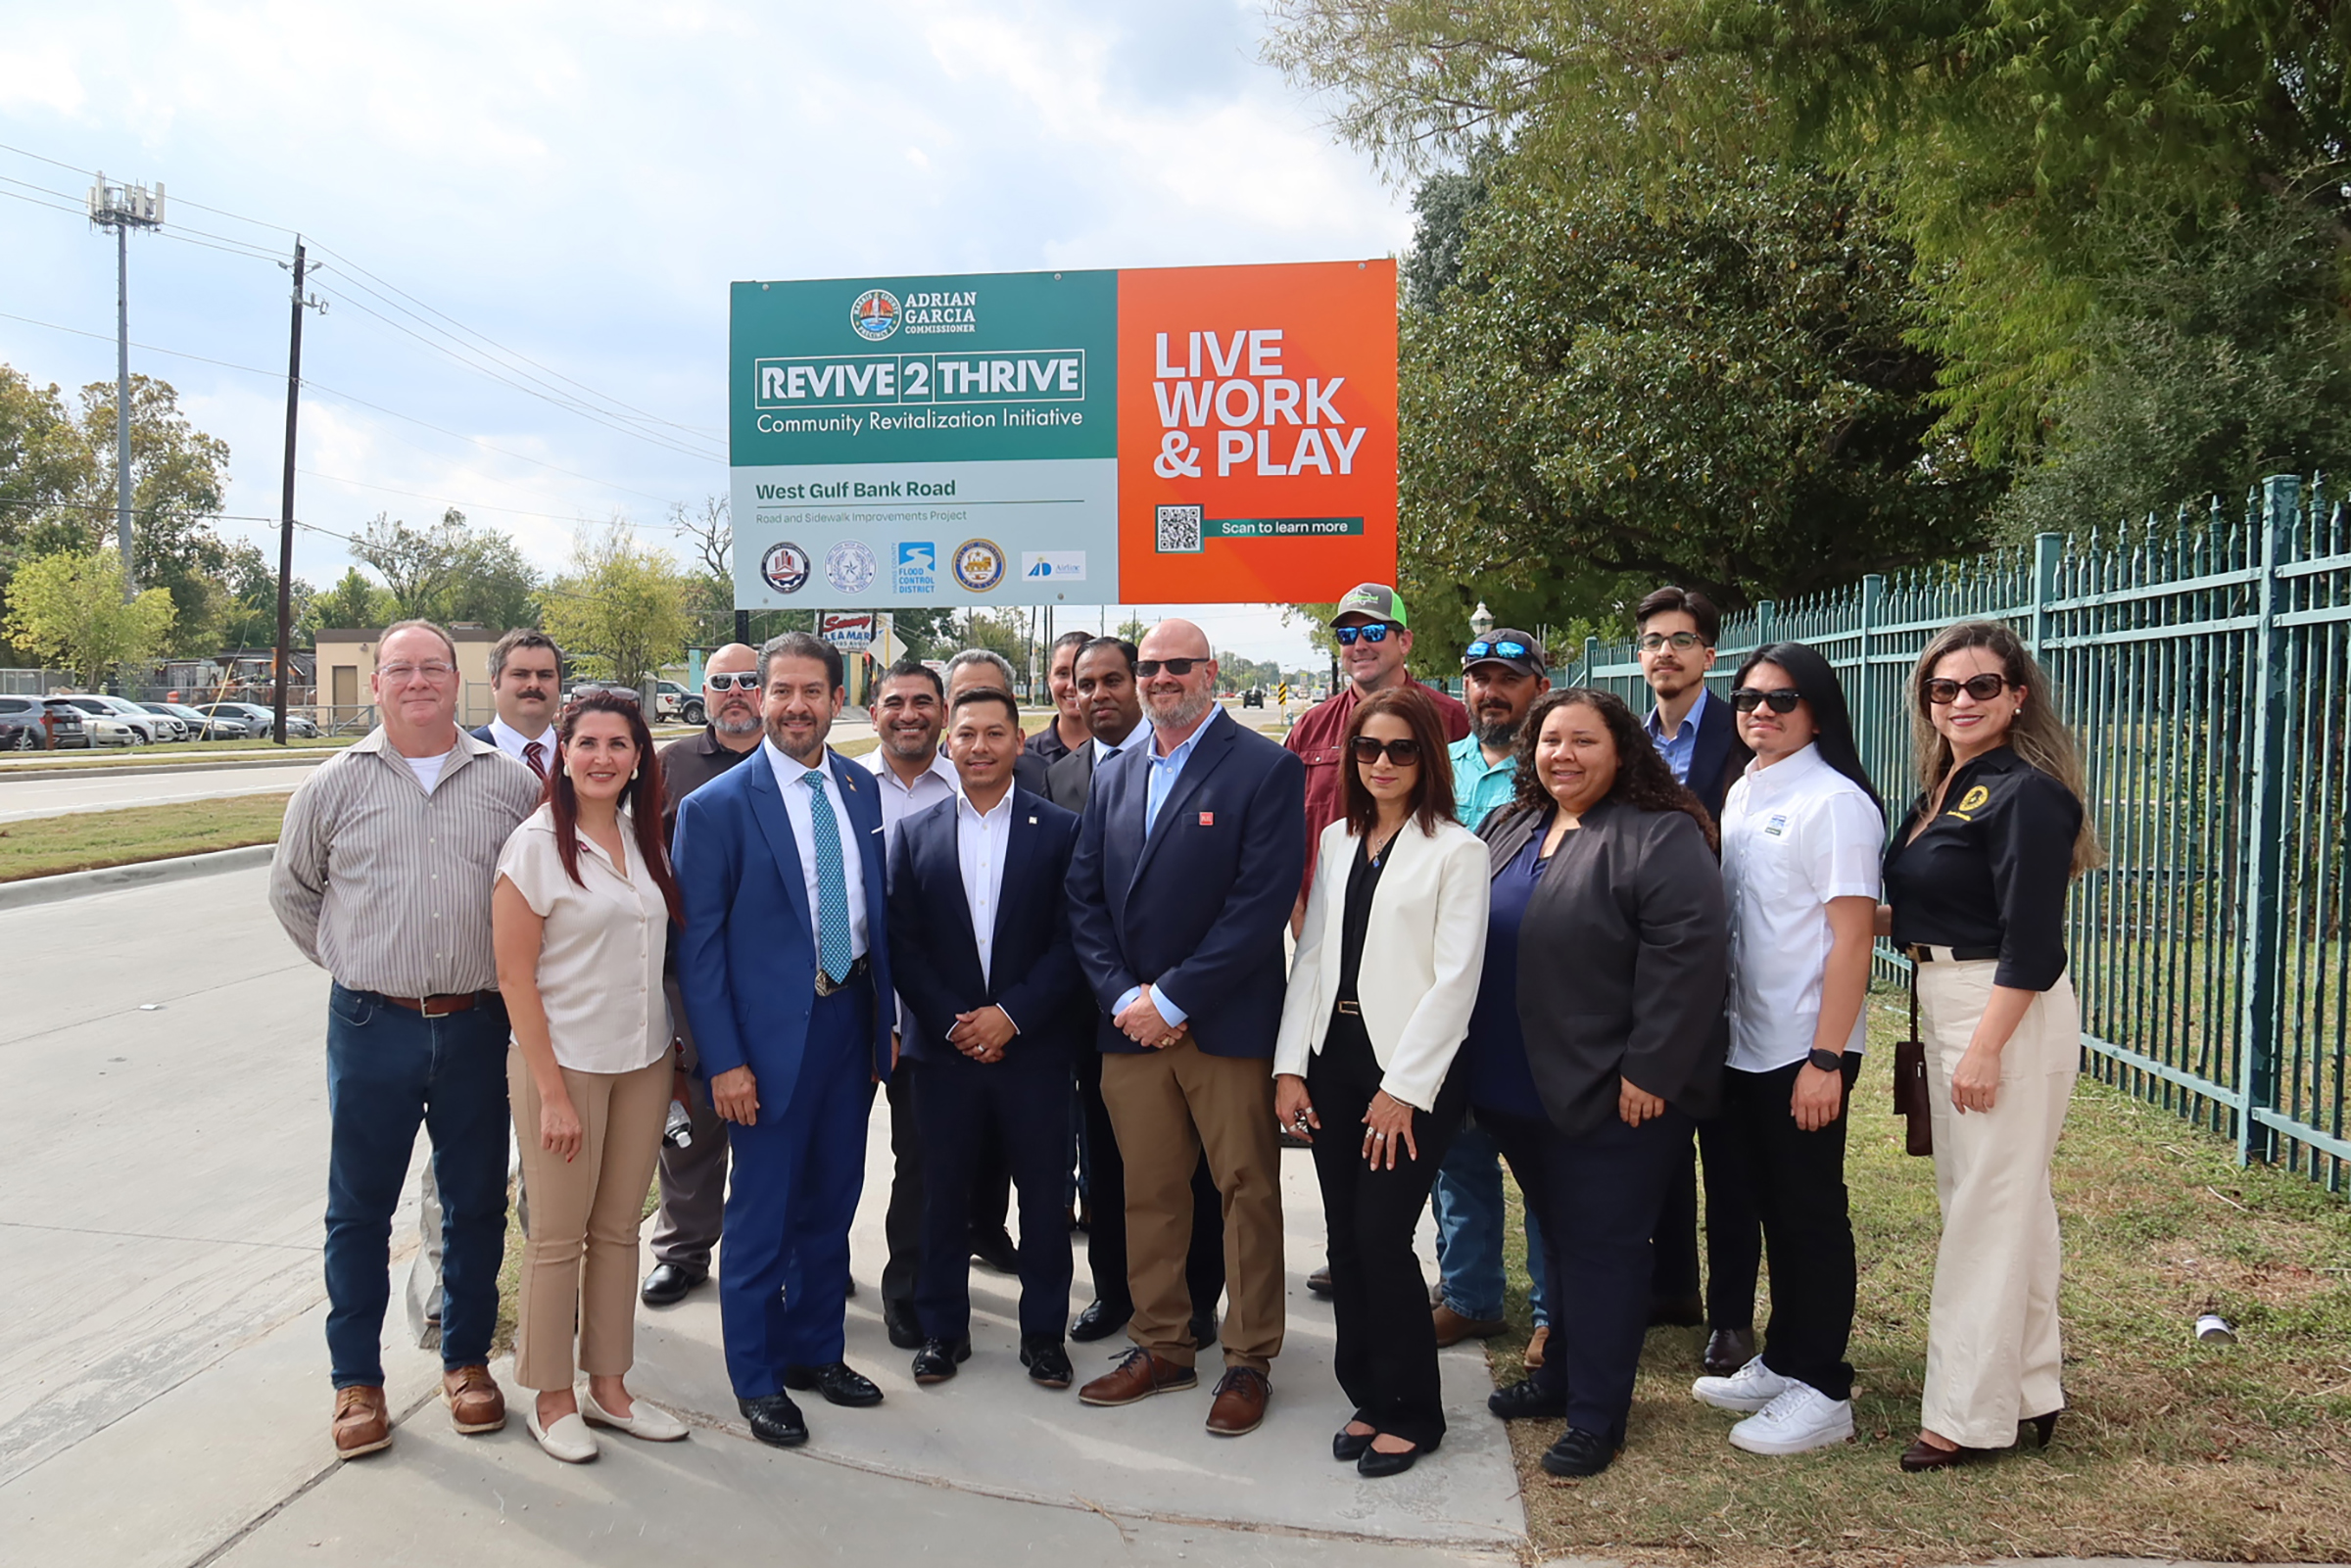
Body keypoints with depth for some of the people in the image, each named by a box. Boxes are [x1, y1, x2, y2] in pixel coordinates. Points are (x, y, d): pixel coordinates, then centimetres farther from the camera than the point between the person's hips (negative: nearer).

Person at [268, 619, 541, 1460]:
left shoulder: (510, 783, 2)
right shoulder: (334, 785, 2)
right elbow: (291, 891, 13)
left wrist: (508, 976, 6)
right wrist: (352, 966, 8)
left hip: (478, 1027, 1)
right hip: (372, 1027, 0)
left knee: (477, 1203, 10)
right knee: (359, 1207, 8)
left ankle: (466, 1360, 27)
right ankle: (356, 1378, 22)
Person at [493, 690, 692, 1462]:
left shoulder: (646, 840, 6)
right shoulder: (537, 844, -11)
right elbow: (515, 974, -12)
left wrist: (674, 1055, 7)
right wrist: (551, 1091, -14)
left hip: (643, 1062, 5)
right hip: (564, 1061, -5)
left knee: (619, 1230, 14)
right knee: (559, 1237, 6)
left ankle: (608, 1386, 26)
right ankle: (552, 1398, 21)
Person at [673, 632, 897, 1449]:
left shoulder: (862, 789, 6)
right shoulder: (716, 807, -10)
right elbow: (697, 945, -10)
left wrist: (883, 1016, 10)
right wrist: (724, 1061, -14)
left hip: (850, 1021, 5)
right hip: (771, 1036, -5)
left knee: (830, 1201, 17)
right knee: (762, 1213, 7)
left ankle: (815, 1349, 34)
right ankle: (756, 1377, 24)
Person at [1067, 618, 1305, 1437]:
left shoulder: (1266, 769, -7)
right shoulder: (1114, 775, 12)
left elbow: (1262, 903, -14)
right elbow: (1084, 898, 9)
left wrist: (1171, 999, -15)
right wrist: (1122, 995, -5)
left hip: (1226, 1024, -5)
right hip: (1131, 1025, 5)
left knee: (1247, 1193, 5)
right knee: (1148, 1193, 13)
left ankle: (1248, 1360, 19)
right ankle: (1160, 1346, 27)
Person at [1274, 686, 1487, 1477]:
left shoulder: (1456, 850, -5)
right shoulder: (1338, 840, 12)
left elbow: (1455, 979, -10)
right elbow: (1311, 954, 11)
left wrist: (1404, 1088, -14)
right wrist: (1291, 1064, 3)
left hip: (1412, 1071, -5)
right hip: (1334, 1057, 5)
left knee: (1381, 1237, -5)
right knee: (1346, 1241, 9)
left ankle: (1411, 1412, 13)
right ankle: (1368, 1396, 24)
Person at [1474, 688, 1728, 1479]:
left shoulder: (1662, 837, -12)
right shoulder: (1507, 829, 12)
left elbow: (1687, 954, -20)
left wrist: (1648, 1071, -21)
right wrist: (1476, 1059, 15)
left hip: (1614, 1092, -7)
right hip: (1520, 1087, 7)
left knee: (1602, 1243, 2)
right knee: (1560, 1235, 19)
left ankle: (1597, 1412, 13)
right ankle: (1562, 1374, 34)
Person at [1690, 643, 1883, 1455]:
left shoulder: (1834, 802, -13)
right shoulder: (1743, 792, 10)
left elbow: (1851, 938, -16)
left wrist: (1825, 1059, -20)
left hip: (1803, 1052, -7)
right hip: (1744, 1044, 7)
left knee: (1811, 1213, 3)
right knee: (1772, 1205, 17)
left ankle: (1822, 1390, 16)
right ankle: (1781, 1362, 31)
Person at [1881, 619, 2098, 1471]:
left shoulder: (2025, 794, -16)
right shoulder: (1944, 788, 11)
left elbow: (2032, 942, -20)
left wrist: (1986, 1048, -22)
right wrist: (1875, 915, 4)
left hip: (2009, 1009, -10)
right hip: (1947, 1002, 10)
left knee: (1987, 1207, -2)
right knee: (2004, 1200, 17)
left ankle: (1970, 1414, 8)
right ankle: (2030, 1389, 29)